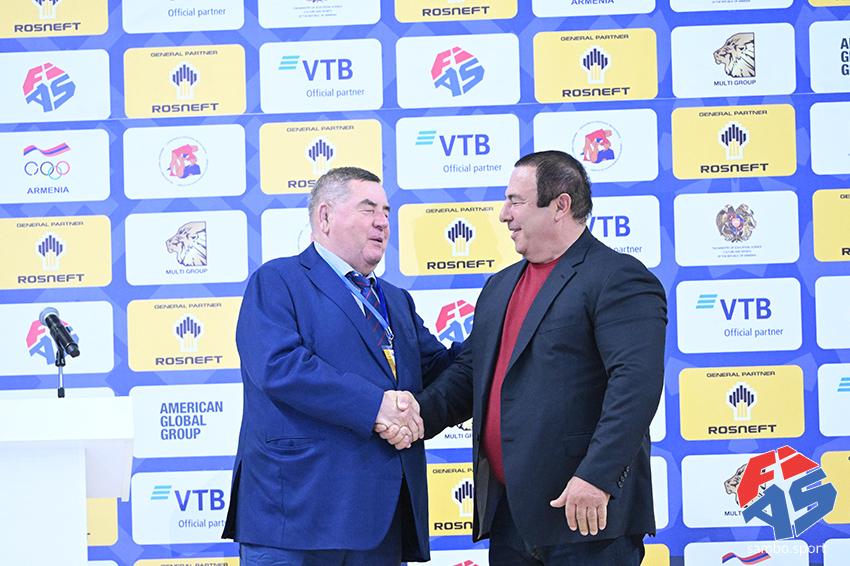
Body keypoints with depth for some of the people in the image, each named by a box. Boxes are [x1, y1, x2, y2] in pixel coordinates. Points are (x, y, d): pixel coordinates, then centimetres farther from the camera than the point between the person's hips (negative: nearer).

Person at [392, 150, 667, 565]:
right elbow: (469, 373, 22)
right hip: (508, 515, 8)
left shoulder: (618, 279, -8)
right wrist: (419, 415, 2)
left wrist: (597, 477, -26)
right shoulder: (499, 287, 21)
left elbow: (636, 381, -19)